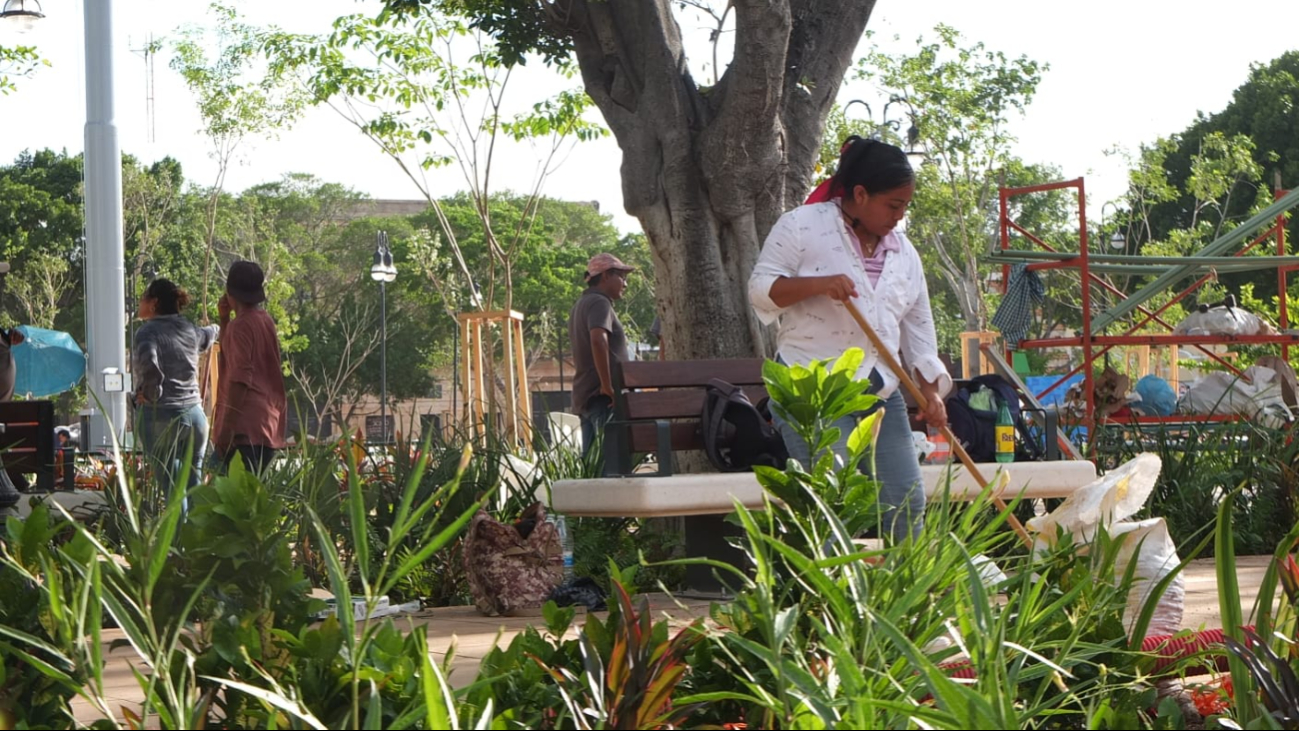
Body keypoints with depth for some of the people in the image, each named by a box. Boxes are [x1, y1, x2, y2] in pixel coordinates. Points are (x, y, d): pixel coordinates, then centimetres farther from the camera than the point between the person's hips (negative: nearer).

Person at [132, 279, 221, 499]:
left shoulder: (148, 331, -7)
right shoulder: (190, 330, 11)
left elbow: (148, 364, -27)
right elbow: (211, 334, 35)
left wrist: (149, 393, -11)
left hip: (159, 417, -5)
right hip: (195, 415, 5)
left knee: (172, 489, -3)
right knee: (193, 487, 10)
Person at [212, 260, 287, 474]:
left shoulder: (240, 325, -12)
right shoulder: (265, 320, 15)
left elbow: (240, 379, -19)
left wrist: (225, 430, -19)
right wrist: (224, 320, 17)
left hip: (247, 423, -9)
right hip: (270, 419, 9)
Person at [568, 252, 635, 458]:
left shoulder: (581, 305, 23)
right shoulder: (599, 303, -9)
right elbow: (598, 340, -26)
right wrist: (608, 386, -26)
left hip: (584, 396, 10)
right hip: (603, 397, -10)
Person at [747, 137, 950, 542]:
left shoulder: (903, 252, 16)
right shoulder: (802, 226, -3)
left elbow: (918, 327, 18)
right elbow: (760, 288, -6)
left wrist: (930, 390, 7)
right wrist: (817, 284, -23)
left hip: (881, 393, 7)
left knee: (907, 501, 3)